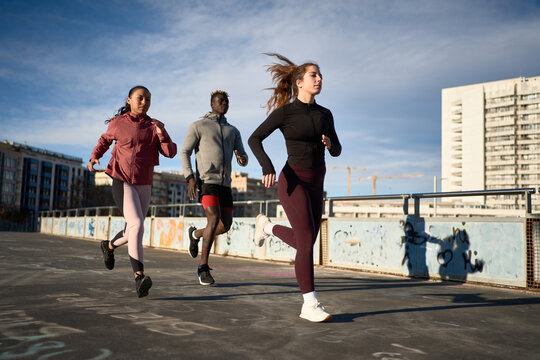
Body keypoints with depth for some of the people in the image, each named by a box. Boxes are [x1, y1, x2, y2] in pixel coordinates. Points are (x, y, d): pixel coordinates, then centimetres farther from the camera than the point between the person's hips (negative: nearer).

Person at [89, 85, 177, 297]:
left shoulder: (154, 126, 4)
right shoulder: (117, 123, 1)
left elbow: (170, 152, -5)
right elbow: (105, 140, 21)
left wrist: (161, 133, -20)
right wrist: (94, 157, 4)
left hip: (144, 185, 4)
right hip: (122, 182, -4)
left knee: (132, 232, 13)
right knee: (137, 225, -24)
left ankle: (109, 246, 47)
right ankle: (139, 277, -29)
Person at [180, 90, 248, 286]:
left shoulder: (233, 131, 19)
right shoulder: (198, 126, 4)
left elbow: (243, 157, 13)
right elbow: (184, 153, -1)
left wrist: (242, 160, -15)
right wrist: (190, 178, -15)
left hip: (224, 183, 6)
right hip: (206, 181, -6)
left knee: (226, 225, 0)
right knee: (214, 220, -22)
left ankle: (195, 234, 31)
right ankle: (203, 267, -10)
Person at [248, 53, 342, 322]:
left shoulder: (325, 114, 10)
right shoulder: (284, 111, -5)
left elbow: (336, 150, 16)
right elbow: (254, 139, -4)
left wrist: (330, 143, -9)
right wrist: (267, 167, -20)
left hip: (315, 184, 7)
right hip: (293, 181, -6)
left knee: (305, 242, 13)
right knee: (307, 242, -15)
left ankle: (266, 226, 39)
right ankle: (310, 305, -9)